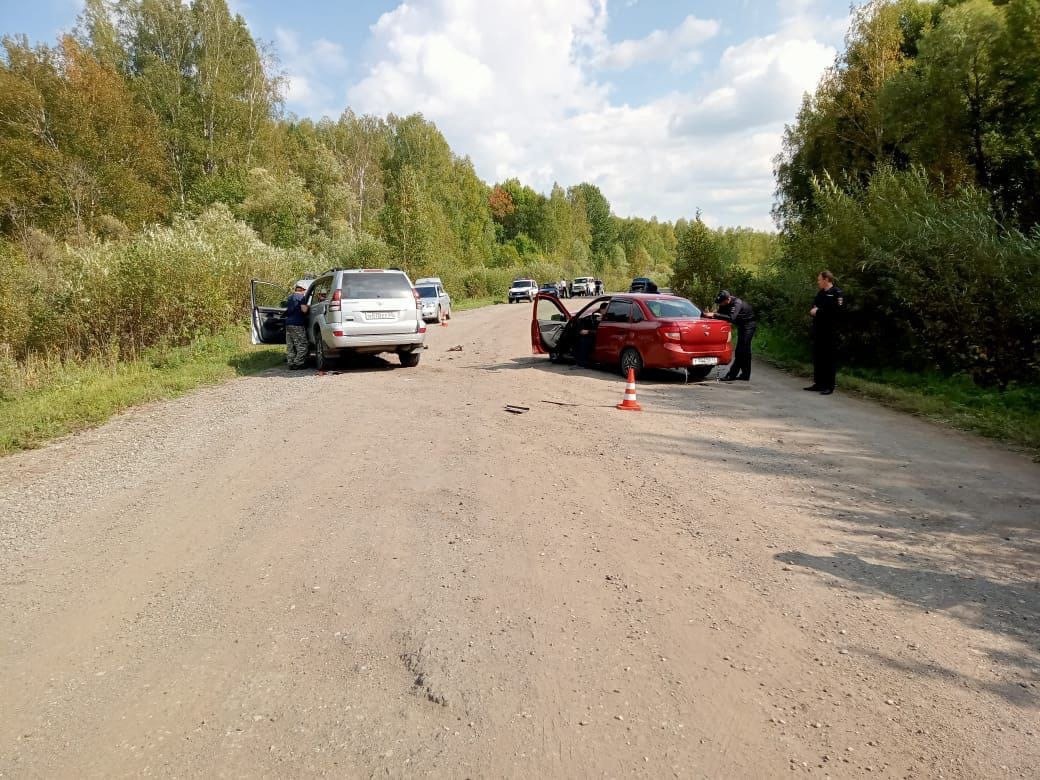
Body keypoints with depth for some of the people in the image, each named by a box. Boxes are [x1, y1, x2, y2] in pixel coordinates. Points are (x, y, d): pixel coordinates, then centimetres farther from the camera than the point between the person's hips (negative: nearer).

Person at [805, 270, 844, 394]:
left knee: (830, 358, -4)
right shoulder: (821, 293, 17)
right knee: (817, 357, 10)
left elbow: (837, 311, -20)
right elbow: (814, 307, 24)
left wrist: (818, 312, -14)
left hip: (830, 331, -8)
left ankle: (830, 386, 0)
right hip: (818, 330, 8)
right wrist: (813, 311, -1)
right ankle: (818, 383, 18)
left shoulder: (837, 293, -9)